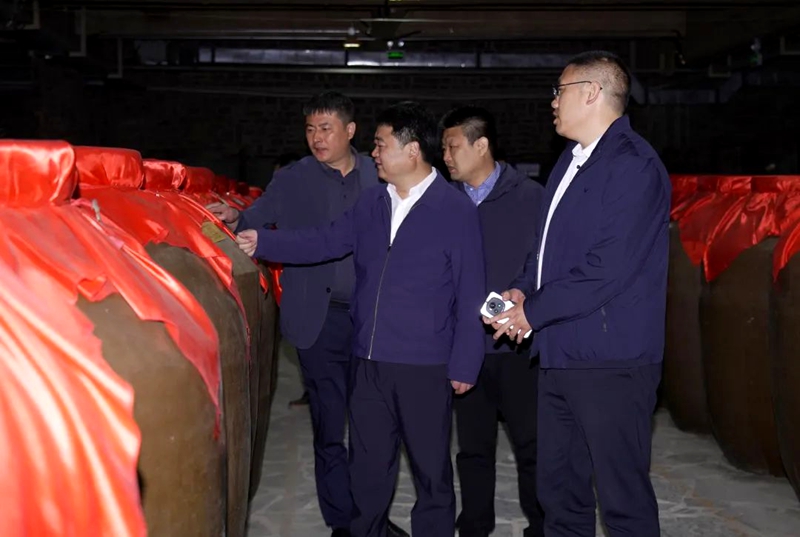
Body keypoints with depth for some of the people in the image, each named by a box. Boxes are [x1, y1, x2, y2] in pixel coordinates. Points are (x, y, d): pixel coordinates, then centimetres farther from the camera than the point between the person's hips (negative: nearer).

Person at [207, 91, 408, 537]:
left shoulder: (377, 177, 4)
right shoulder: (291, 181, 3)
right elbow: (256, 227, 4)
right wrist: (235, 219, -18)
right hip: (321, 318, -1)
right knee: (329, 428, 6)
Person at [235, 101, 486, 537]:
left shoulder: (457, 211, -9)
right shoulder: (372, 202, 9)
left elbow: (470, 296, -8)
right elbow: (327, 241, 8)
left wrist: (464, 365, -9)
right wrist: (263, 243, -1)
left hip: (426, 368, -5)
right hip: (370, 362, 5)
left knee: (430, 469, 9)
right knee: (367, 465, 17)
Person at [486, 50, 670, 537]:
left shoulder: (632, 165, -15)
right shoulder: (572, 162, 15)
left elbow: (607, 269, -21)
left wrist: (532, 312, -12)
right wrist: (523, 289, 4)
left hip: (610, 360, -9)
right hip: (560, 354, 9)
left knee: (622, 495, 1)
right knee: (559, 487, 17)